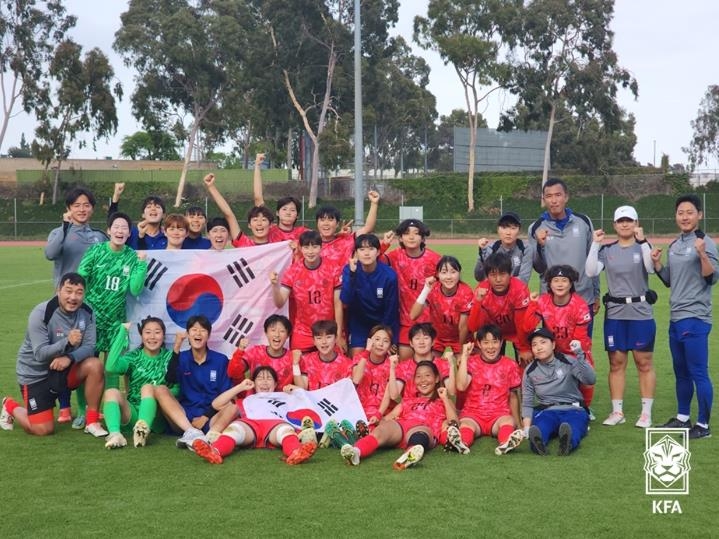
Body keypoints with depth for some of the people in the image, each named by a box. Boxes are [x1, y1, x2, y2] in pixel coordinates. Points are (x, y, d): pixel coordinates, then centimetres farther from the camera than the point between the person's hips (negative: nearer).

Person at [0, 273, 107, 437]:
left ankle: (92, 422, -12)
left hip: (64, 368, 4)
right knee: (43, 430, -9)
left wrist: (70, 358, -33)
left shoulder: (86, 313, -9)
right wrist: (67, 342, -44)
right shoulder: (41, 314, -22)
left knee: (95, 365, -26)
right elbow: (40, 353, -27)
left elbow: (89, 347, -13)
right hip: (35, 374, -4)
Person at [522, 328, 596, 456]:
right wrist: (527, 427, -8)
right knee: (540, 428, -38)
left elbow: (590, 380, -15)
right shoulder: (530, 371, 9)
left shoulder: (568, 362, 1)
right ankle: (537, 440, -70)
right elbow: (527, 403, 9)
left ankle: (568, 441, -72)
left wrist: (580, 355, -27)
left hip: (573, 410, -1)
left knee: (573, 429, -39)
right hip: (546, 411, 1)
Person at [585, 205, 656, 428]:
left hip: (641, 313, -2)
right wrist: (595, 244, -11)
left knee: (644, 363, 2)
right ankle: (617, 411, 16)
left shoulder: (643, 246, 1)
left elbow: (651, 268, -18)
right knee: (616, 363, 6)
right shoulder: (607, 250, 7)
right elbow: (591, 272, -7)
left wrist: (642, 241, -24)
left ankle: (646, 413, 10)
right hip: (614, 313, 2)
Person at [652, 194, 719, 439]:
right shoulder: (674, 246, 14)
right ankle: (682, 418, 28)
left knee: (698, 373, -6)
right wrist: (657, 264, 6)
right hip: (676, 318, 8)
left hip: (695, 319, -8)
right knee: (681, 372, 17)